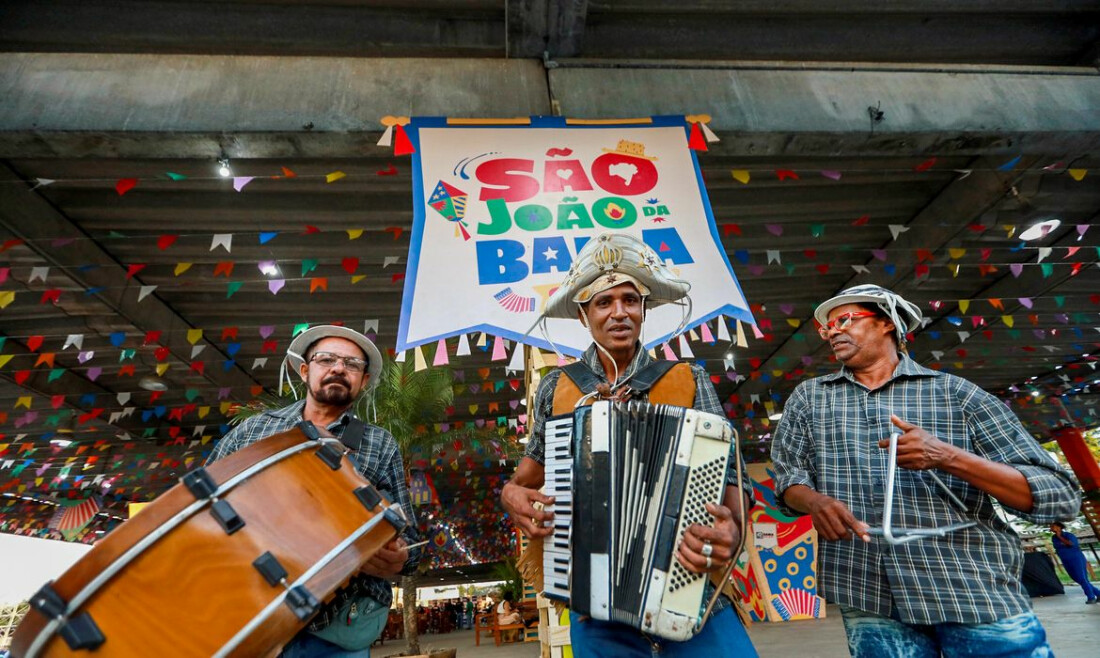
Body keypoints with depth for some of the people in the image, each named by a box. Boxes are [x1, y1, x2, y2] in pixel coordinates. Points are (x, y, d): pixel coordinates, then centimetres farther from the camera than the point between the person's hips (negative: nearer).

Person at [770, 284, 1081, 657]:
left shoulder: (956, 393, 1)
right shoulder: (808, 397, 7)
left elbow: (1059, 496, -2)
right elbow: (788, 477, 4)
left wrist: (949, 457, -19)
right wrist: (815, 502, -19)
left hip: (976, 592, -1)